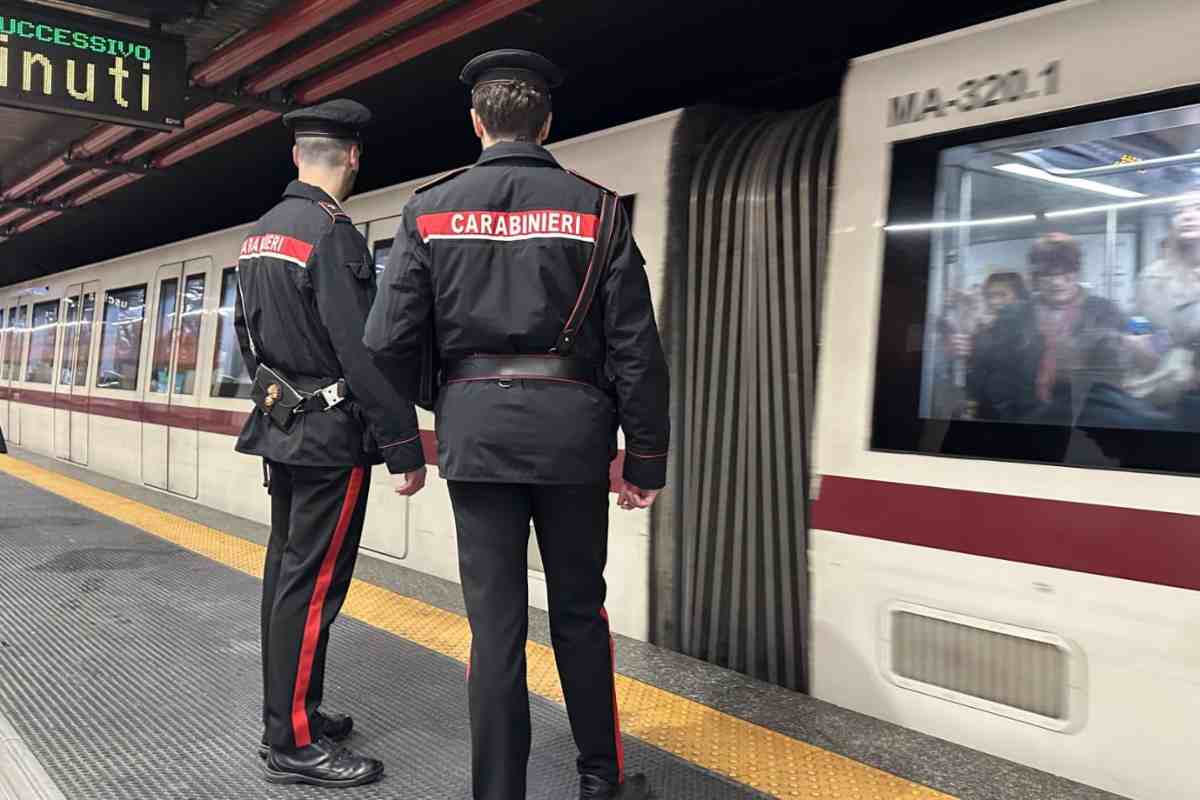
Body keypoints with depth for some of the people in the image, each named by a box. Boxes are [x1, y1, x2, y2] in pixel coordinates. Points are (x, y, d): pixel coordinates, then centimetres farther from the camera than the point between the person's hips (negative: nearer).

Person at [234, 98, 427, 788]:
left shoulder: (260, 233, 11)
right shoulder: (334, 232, -17)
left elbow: (248, 334, 19)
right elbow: (365, 353, -22)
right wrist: (406, 448, -18)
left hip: (282, 424, 9)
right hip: (332, 435, -9)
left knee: (287, 570, 15)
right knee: (314, 583, -3)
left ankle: (290, 711, 28)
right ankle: (294, 743, 6)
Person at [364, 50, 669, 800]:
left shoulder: (431, 209, 3)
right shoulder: (595, 207, 0)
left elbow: (389, 340, -2)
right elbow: (636, 347, -3)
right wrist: (645, 457, 3)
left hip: (476, 427, 0)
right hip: (570, 427, 0)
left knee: (496, 620, 7)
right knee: (580, 610, 15)